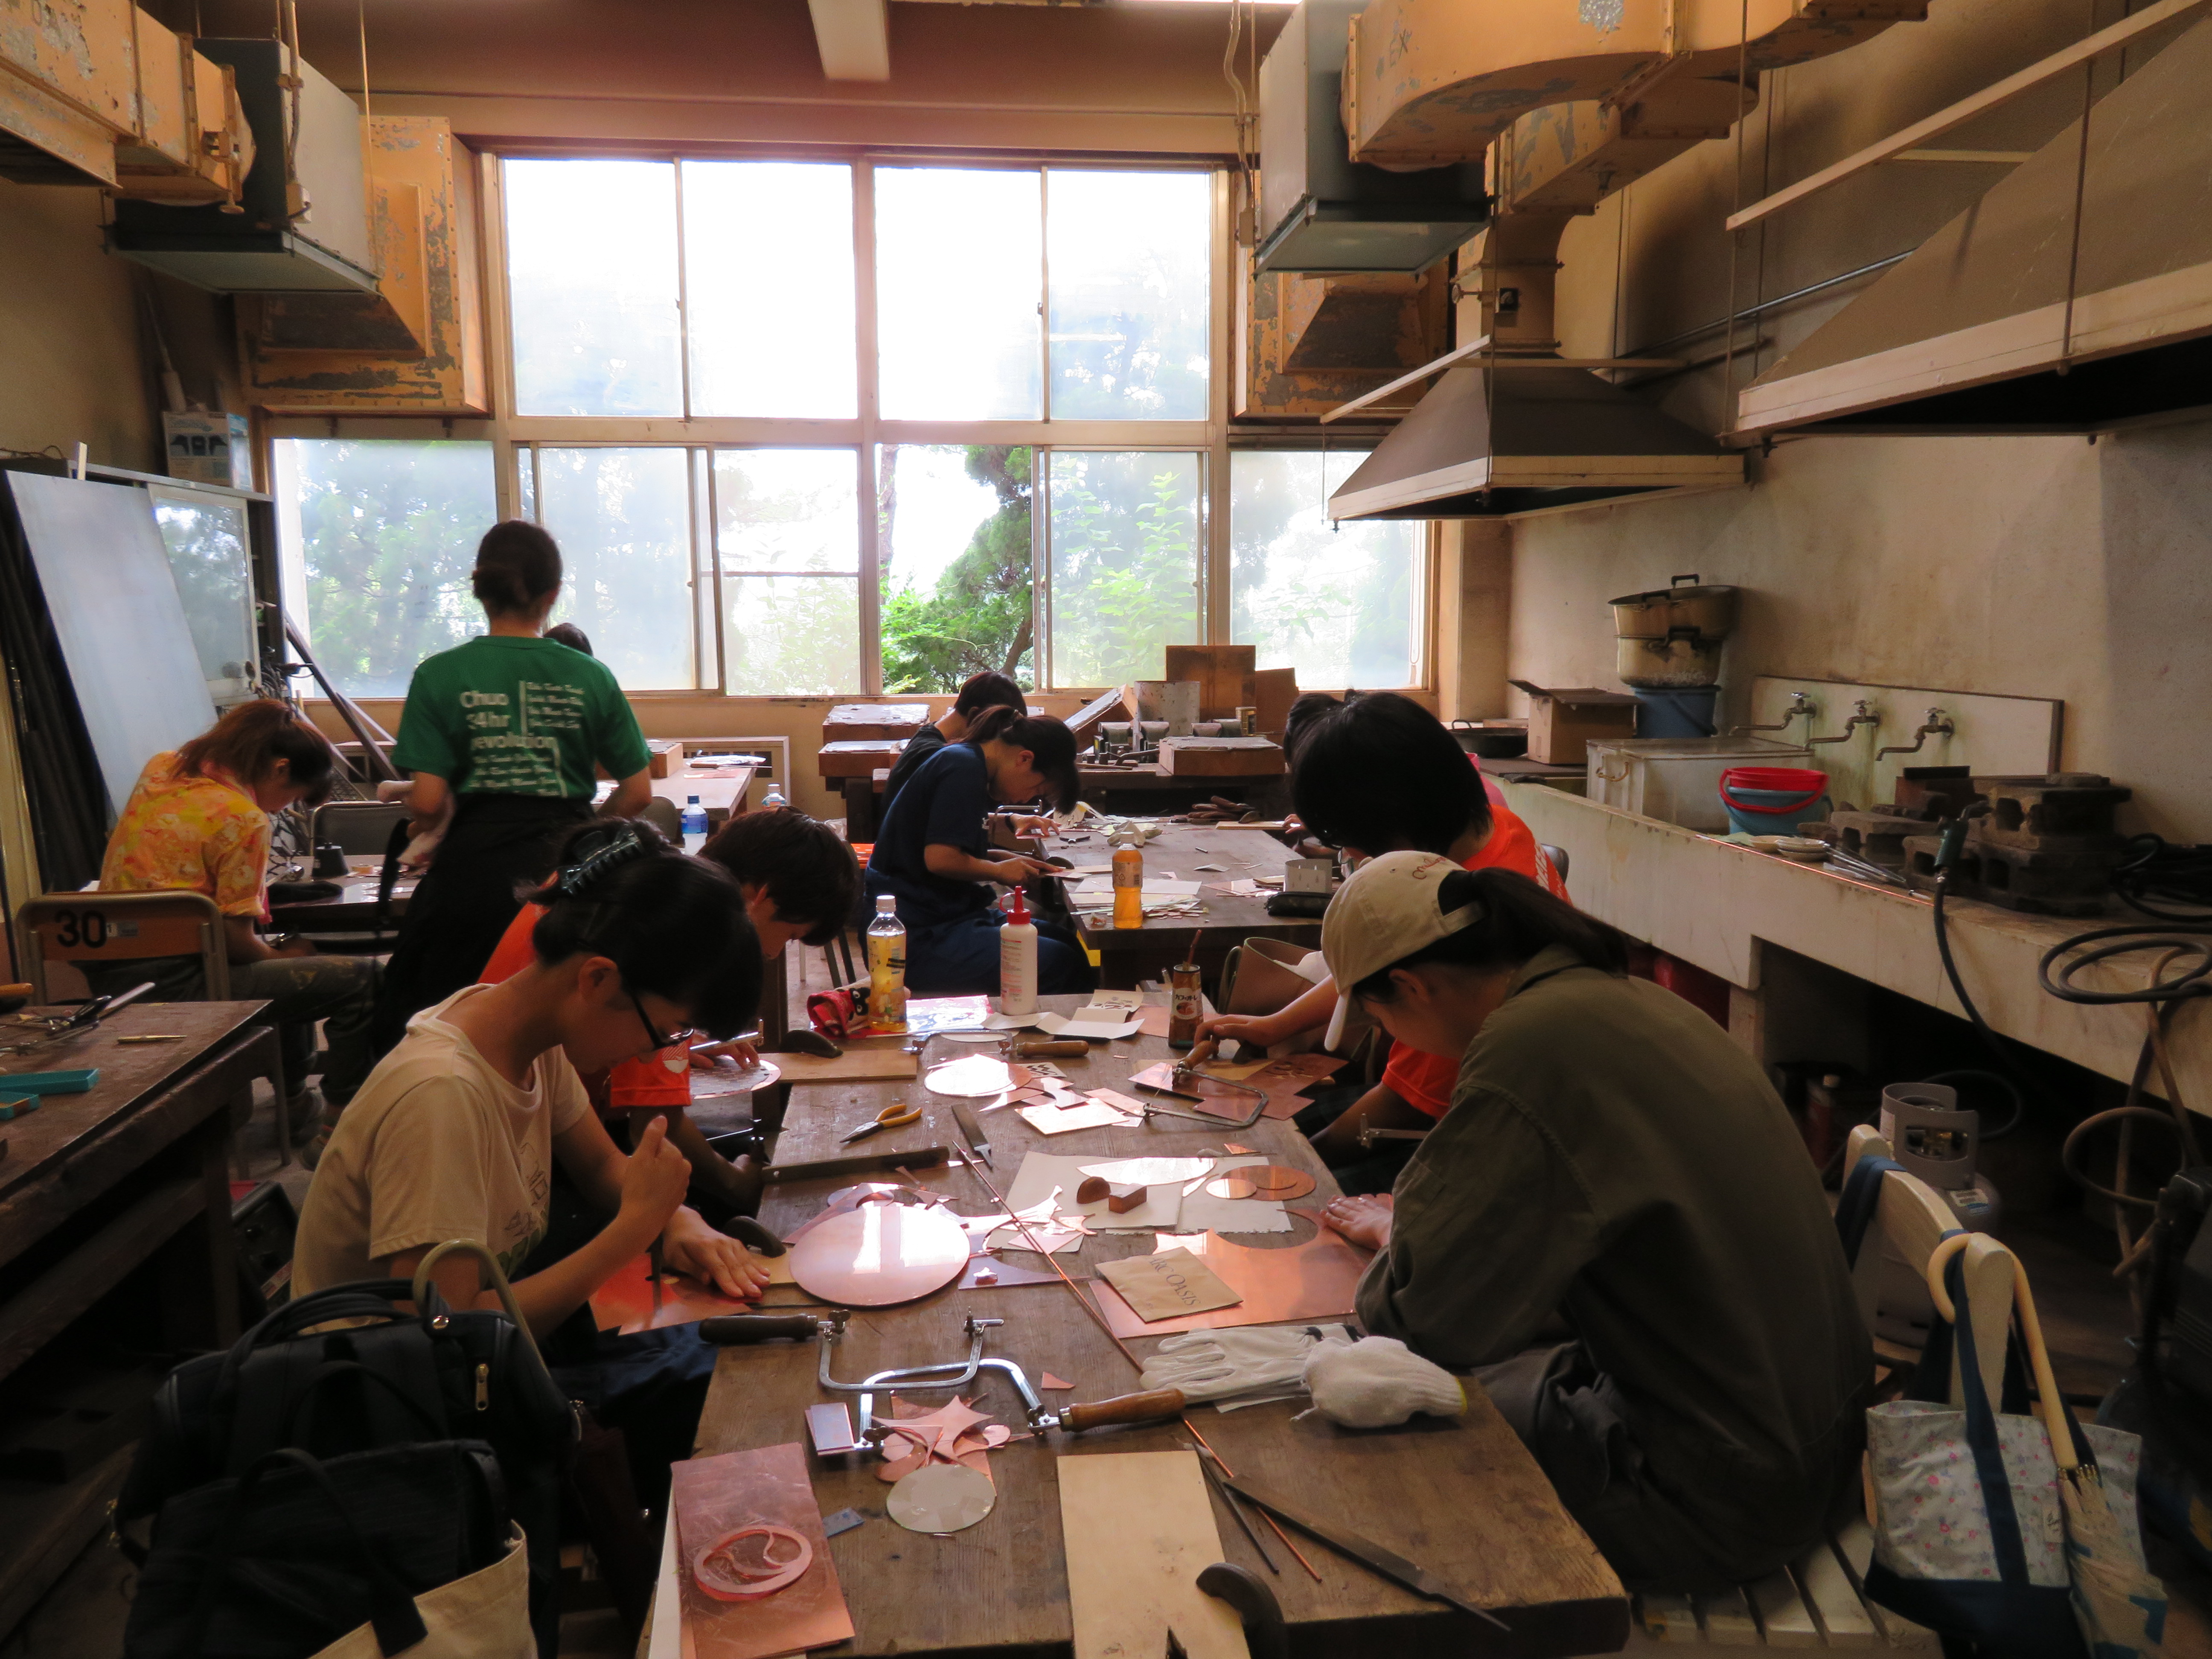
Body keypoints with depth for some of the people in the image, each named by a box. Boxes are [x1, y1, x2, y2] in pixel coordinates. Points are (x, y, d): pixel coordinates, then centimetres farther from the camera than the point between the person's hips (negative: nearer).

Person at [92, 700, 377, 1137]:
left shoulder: (159, 769, 8)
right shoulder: (244, 819, -17)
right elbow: (236, 941, -15)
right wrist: (283, 956, 4)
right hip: (172, 985, -10)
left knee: (288, 959, 31)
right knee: (360, 978, -10)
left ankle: (294, 1100, 40)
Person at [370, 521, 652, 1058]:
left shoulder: (440, 676, -1)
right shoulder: (590, 677, 2)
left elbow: (427, 801, -6)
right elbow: (638, 792, 4)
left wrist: (425, 830, 15)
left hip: (477, 870, -1)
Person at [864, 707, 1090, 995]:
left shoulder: (965, 761, 17)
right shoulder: (963, 767, -15)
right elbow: (939, 858, -23)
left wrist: (1002, 858, 10)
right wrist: (999, 870, -8)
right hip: (919, 939, -11)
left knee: (1065, 940, 5)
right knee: (1064, 965, -19)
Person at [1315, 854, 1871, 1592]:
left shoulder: (1530, 1044, -25)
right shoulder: (1629, 999, 3)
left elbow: (1427, 1322, -21)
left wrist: (1392, 1234, 0)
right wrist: (1411, 1226, 13)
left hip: (1724, 1497, -8)